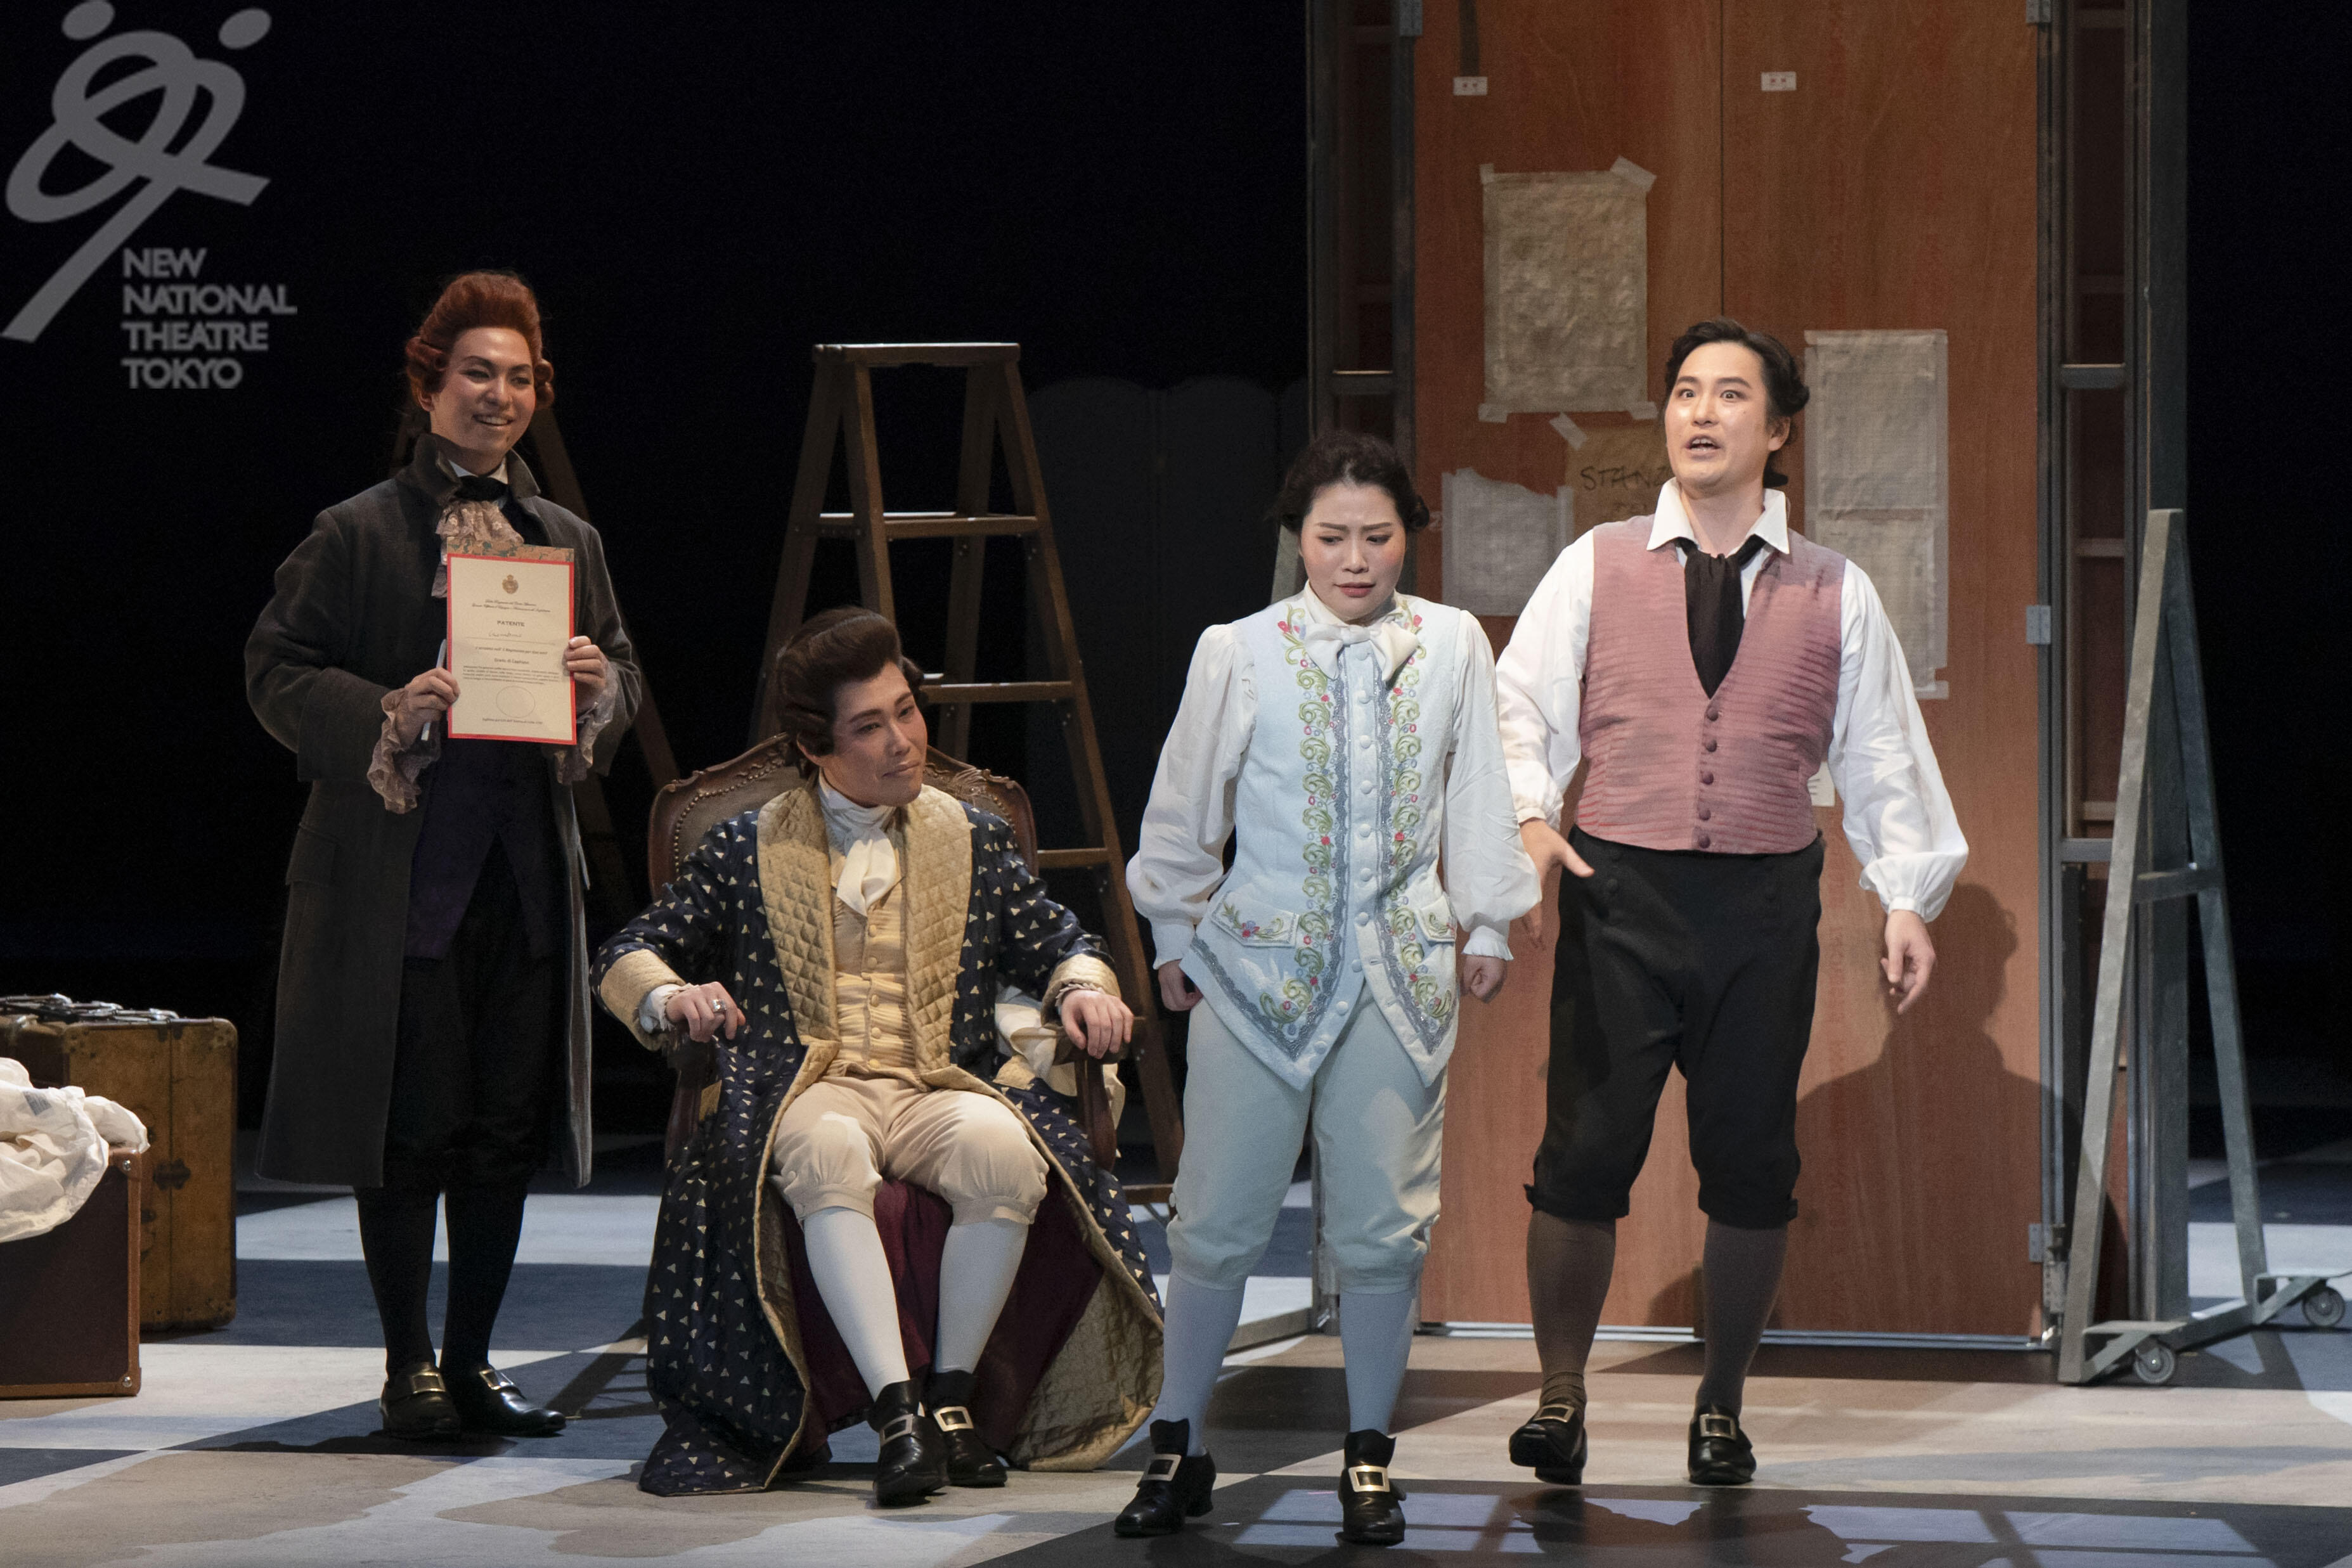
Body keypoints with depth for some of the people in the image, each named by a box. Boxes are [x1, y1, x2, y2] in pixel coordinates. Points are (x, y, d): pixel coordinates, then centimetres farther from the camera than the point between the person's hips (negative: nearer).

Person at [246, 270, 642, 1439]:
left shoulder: (568, 541, 15)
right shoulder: (358, 535, 0)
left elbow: (624, 675, 21)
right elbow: (276, 671, -2)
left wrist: (599, 687, -2)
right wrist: (386, 717, -17)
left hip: (527, 874, 5)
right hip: (401, 871, -5)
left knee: (509, 1126, 6)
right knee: (410, 1126, -3)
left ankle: (472, 1361, 16)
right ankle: (408, 1365, 8)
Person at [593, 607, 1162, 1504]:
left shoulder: (975, 844, 19)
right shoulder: (748, 851, 14)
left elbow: (1055, 945, 21)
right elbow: (628, 956, 14)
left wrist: (1082, 989, -3)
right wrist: (670, 998, -10)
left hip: (942, 1091, 2)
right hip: (805, 1090, -2)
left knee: (1006, 1152, -36)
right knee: (829, 1154, -40)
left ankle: (953, 1390, -20)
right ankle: (896, 1409, -44)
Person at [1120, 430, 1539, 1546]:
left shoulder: (1453, 648, 2)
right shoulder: (1239, 655, -3)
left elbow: (1478, 798, 11)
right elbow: (1182, 811, 8)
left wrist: (1488, 925, 14)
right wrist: (1175, 939, 12)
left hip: (1401, 970, 1)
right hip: (1258, 956, -1)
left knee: (1384, 1223, 3)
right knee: (1219, 1219, 1)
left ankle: (1369, 1454, 17)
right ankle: (1178, 1447, 14)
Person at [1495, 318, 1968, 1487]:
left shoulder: (1835, 594, 9)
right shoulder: (1595, 567, 6)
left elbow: (1881, 751, 11)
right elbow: (1519, 707, 3)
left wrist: (1908, 896, 4)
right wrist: (1525, 818, -15)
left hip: (1767, 904, 1)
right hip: (1617, 891, -1)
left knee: (1751, 1162, 4)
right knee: (1586, 1151, -6)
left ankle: (1722, 1405, 19)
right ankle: (1560, 1396, 8)